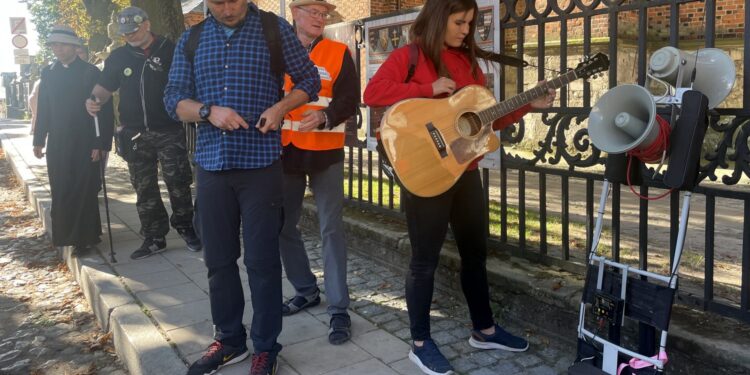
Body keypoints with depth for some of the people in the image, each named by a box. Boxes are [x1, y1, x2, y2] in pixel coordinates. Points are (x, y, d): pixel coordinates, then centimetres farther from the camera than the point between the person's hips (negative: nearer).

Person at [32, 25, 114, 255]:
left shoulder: (90, 72, -4)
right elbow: (43, 109, 12)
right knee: (61, 192, 6)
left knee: (84, 191, -2)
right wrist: (39, 140, 9)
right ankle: (66, 234, 18)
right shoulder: (48, 73, 9)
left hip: (85, 143, -4)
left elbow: (104, 110, -8)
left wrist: (100, 143, -13)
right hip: (57, 144, 4)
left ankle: (84, 237, 6)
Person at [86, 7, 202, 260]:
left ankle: (185, 229, 15)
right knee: (144, 189, 8)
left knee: (178, 184, -5)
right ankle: (154, 238, 18)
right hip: (135, 134, 4)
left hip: (169, 132, -3)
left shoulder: (170, 51, 0)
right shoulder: (118, 57, 10)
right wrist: (93, 101, -10)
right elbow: (104, 87, 12)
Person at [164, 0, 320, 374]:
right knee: (218, 259, 11)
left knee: (262, 260, 2)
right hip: (210, 163, 4)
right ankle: (228, 339, 28)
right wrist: (208, 111, -12)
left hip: (260, 162, -3)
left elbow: (310, 80, 5)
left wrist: (281, 107, -13)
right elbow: (173, 98, 8)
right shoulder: (190, 39, 10)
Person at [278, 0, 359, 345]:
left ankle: (338, 309, 2)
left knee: (331, 228, -5)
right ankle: (306, 290, 27)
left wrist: (324, 116, -25)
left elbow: (350, 99, -7)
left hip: (325, 152, -3)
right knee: (282, 225, 8)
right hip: (285, 151, 3)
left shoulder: (339, 52, 1)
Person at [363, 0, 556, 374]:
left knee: (476, 251, 16)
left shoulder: (468, 61, 14)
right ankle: (420, 343, 17)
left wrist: (529, 105, 6)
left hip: (465, 171, 7)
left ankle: (484, 329, 33)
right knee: (426, 258, 1)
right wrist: (429, 88, -21)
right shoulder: (408, 56, -5)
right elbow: (372, 92, -20)